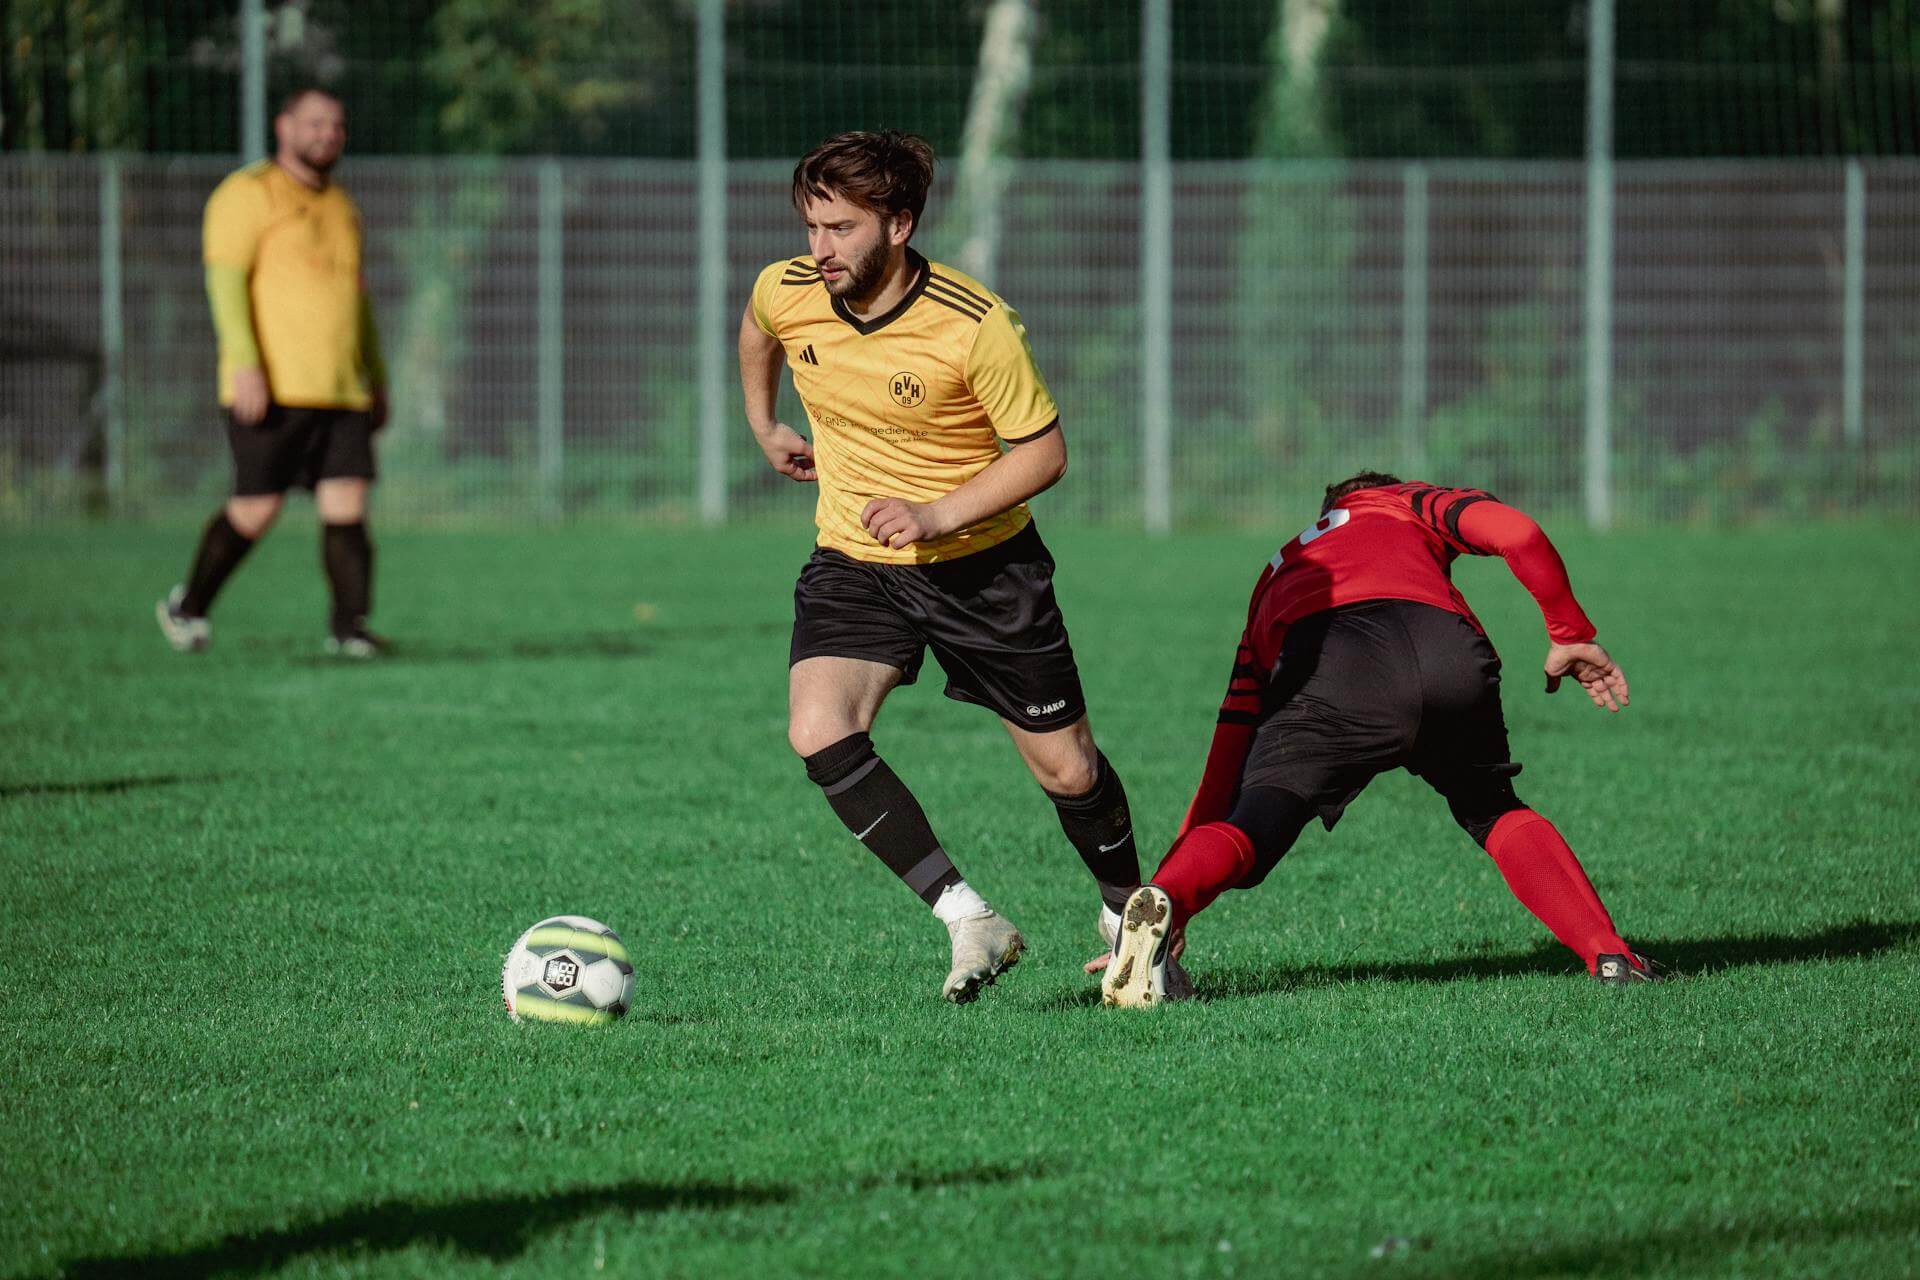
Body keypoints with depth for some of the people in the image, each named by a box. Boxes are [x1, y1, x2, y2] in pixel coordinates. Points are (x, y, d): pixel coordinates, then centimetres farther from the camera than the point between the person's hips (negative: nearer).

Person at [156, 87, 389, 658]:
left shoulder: (340, 207, 20)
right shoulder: (248, 194, -3)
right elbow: (225, 280, -12)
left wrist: (377, 380, 25)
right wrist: (245, 364, -22)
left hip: (341, 393, 6)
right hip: (273, 390, -6)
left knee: (347, 507, -6)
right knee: (256, 509, -3)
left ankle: (349, 627, -7)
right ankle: (188, 607, 17)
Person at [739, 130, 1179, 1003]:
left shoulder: (975, 326, -24)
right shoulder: (786, 293, -11)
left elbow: (1043, 452, -16)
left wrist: (937, 514, -25)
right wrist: (764, 426, 22)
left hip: (983, 562, -3)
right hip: (852, 563, 3)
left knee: (1066, 770, 6)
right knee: (819, 735, -24)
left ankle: (1128, 915, 36)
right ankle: (969, 922, -18)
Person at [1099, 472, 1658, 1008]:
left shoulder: (1275, 581, 41)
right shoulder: (1409, 503, 39)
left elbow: (1228, 753, 36)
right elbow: (1517, 534, 15)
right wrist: (1569, 636, 27)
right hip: (1451, 654, 0)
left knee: (1251, 826, -7)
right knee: (1494, 812, 25)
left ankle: (1164, 899, -39)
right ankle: (1607, 954, 15)